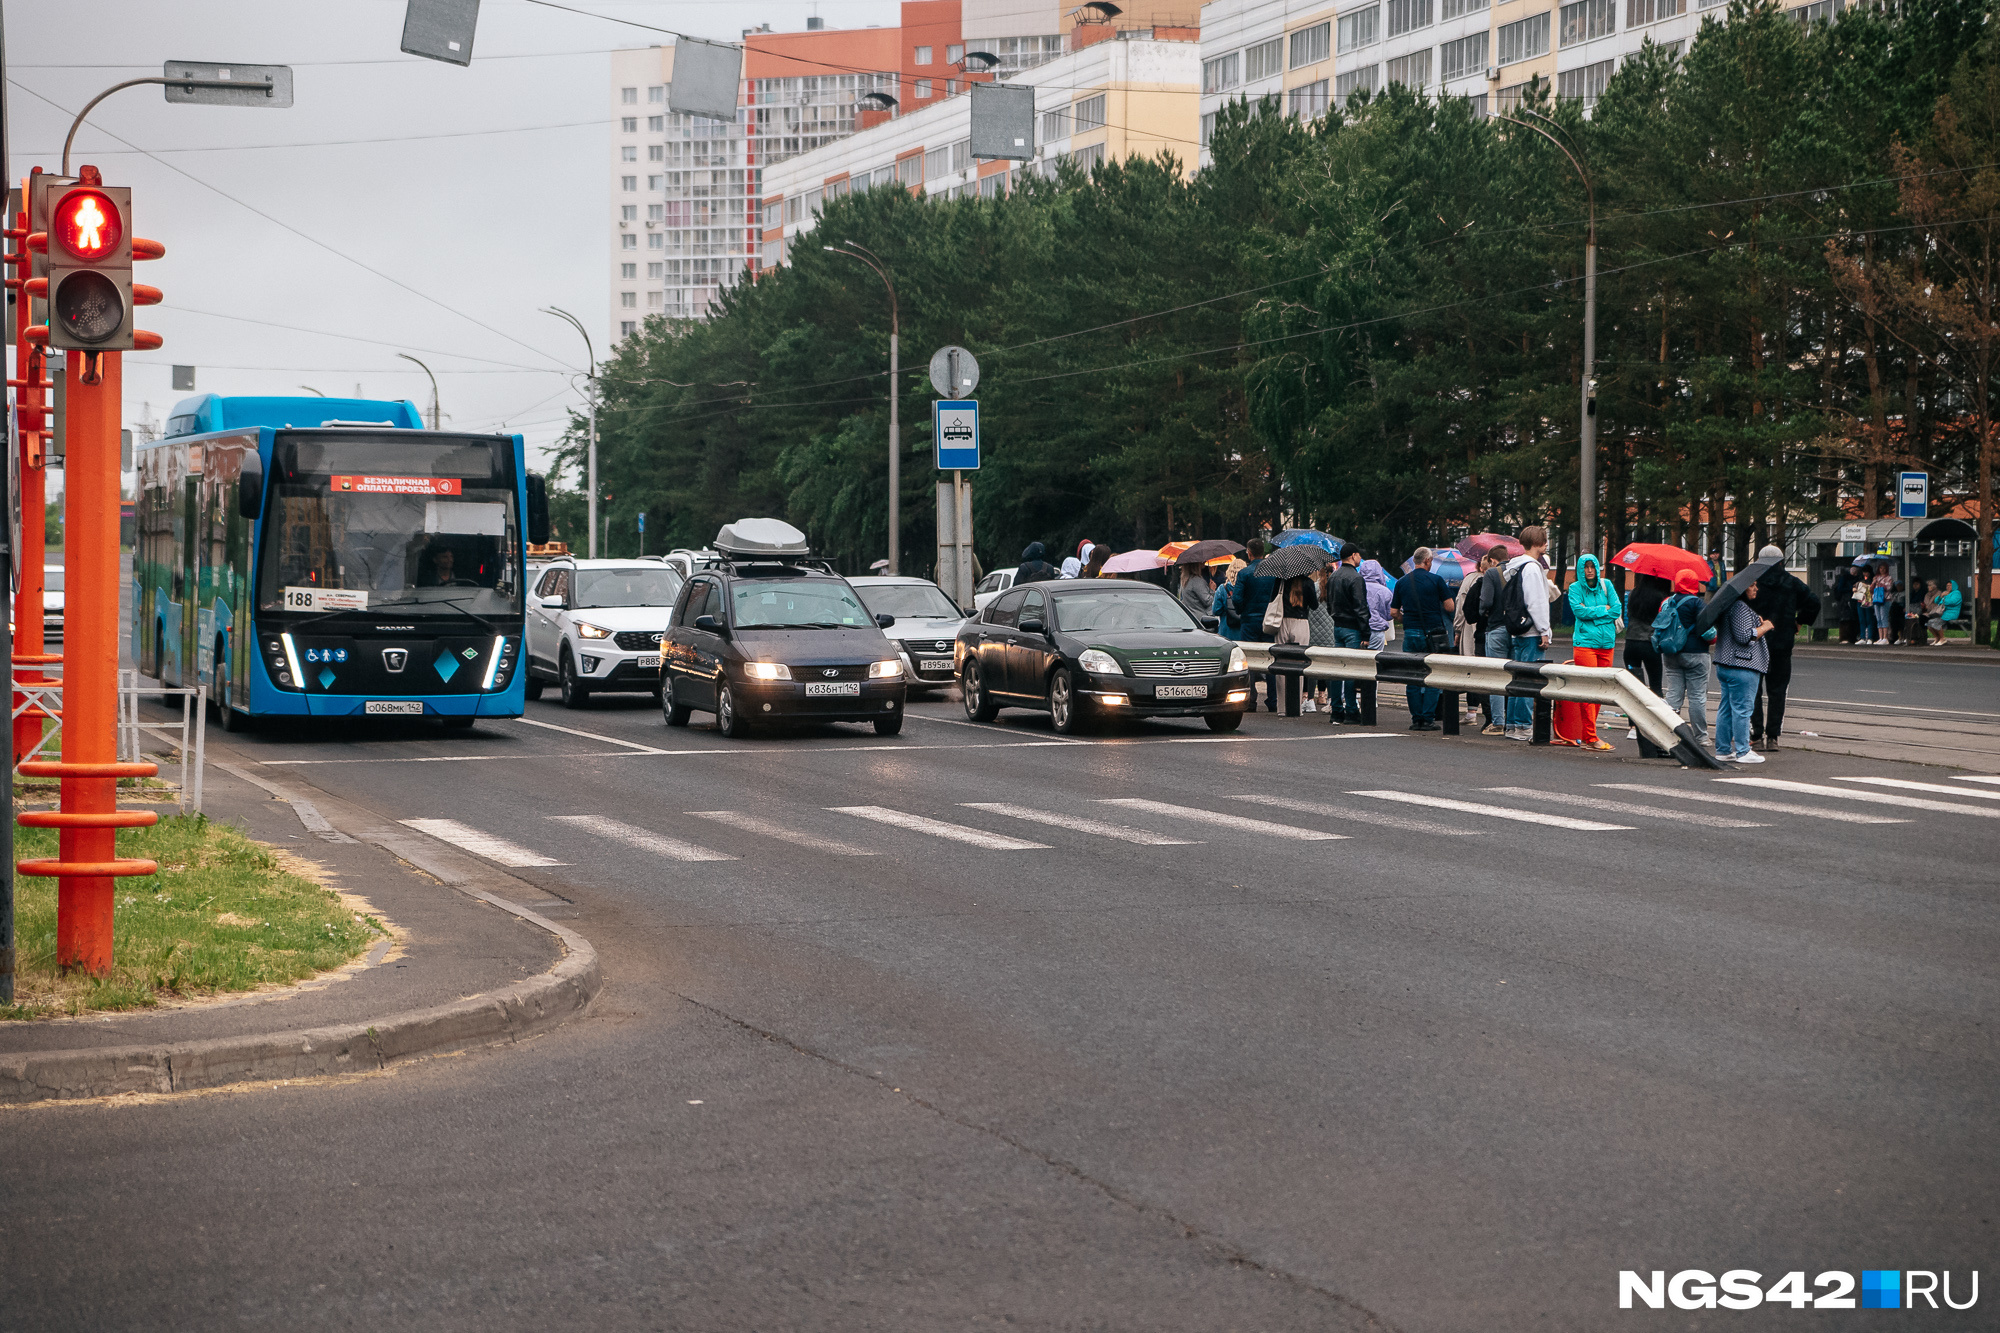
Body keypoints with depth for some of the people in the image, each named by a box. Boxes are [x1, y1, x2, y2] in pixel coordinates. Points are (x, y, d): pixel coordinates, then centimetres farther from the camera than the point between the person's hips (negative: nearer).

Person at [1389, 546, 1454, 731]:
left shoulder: (1402, 582, 6)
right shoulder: (1436, 580, -5)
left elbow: (1393, 612, 8)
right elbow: (1449, 606, -5)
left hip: (1410, 634, 3)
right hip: (1433, 633, -3)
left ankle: (1416, 719, 6)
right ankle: (1428, 719, -4)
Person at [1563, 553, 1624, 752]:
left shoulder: (1606, 585, 11)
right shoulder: (1575, 588, 2)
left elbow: (1618, 608, 1)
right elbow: (1578, 610, -12)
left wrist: (1591, 613, -5)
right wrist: (1603, 609, -6)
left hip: (1606, 642, 4)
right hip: (1585, 643, -4)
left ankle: (1587, 735, 13)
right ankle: (1590, 737, -10)